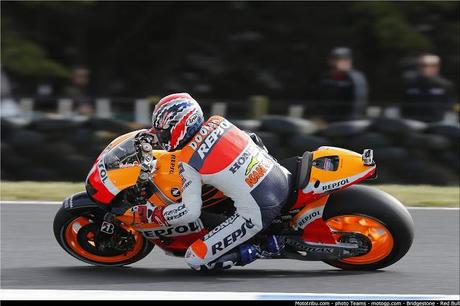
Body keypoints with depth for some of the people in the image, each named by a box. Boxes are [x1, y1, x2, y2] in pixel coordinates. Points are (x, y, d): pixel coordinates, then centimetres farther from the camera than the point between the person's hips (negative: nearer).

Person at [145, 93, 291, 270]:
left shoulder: (188, 163, -10)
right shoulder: (217, 122, 8)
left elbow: (190, 212, -12)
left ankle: (255, 251, -4)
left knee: (195, 259, 1)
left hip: (256, 214, -6)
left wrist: (154, 214, 2)